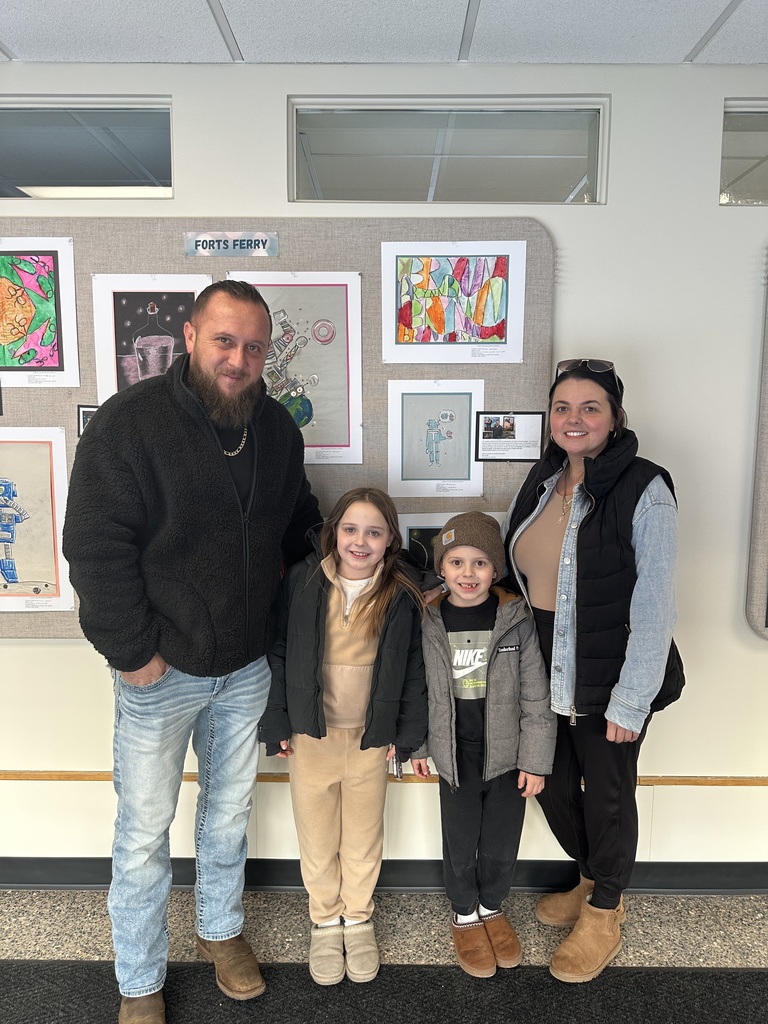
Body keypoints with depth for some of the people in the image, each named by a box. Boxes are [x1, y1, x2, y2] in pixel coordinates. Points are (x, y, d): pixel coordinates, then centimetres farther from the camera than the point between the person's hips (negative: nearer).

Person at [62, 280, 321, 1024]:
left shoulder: (276, 428, 1)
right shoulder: (131, 421, -16)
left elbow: (299, 525, 16)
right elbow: (95, 546, -18)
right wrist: (132, 651, -17)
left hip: (247, 665, 5)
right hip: (161, 670, -4)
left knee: (229, 809, 22)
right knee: (144, 830, 10)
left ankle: (221, 929, 47)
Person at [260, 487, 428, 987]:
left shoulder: (403, 594, -8)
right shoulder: (303, 582, -9)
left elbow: (415, 668, 0)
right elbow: (276, 654, -4)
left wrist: (407, 733, -1)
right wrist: (275, 723, -4)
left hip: (371, 736, 0)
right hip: (310, 734, 0)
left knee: (365, 835, 18)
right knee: (316, 835, 15)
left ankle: (358, 917, 41)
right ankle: (324, 919, 39)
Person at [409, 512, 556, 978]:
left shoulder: (518, 619, -11)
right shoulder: (428, 622, -8)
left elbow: (536, 696, -6)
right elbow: (418, 690, 3)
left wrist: (536, 760, -5)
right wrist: (417, 746, 8)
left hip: (507, 752, 0)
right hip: (455, 752, 0)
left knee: (503, 839, 13)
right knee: (461, 840, 12)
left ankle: (492, 906, 41)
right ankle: (464, 915, 38)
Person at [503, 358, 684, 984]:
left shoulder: (644, 491, -17)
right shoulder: (542, 482, 3)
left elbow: (653, 607, -18)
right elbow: (513, 571, 14)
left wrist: (631, 702, -17)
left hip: (609, 681, -6)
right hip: (545, 674, 6)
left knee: (608, 795, 13)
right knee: (553, 788, 19)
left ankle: (604, 915, 39)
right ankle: (594, 881, 49)